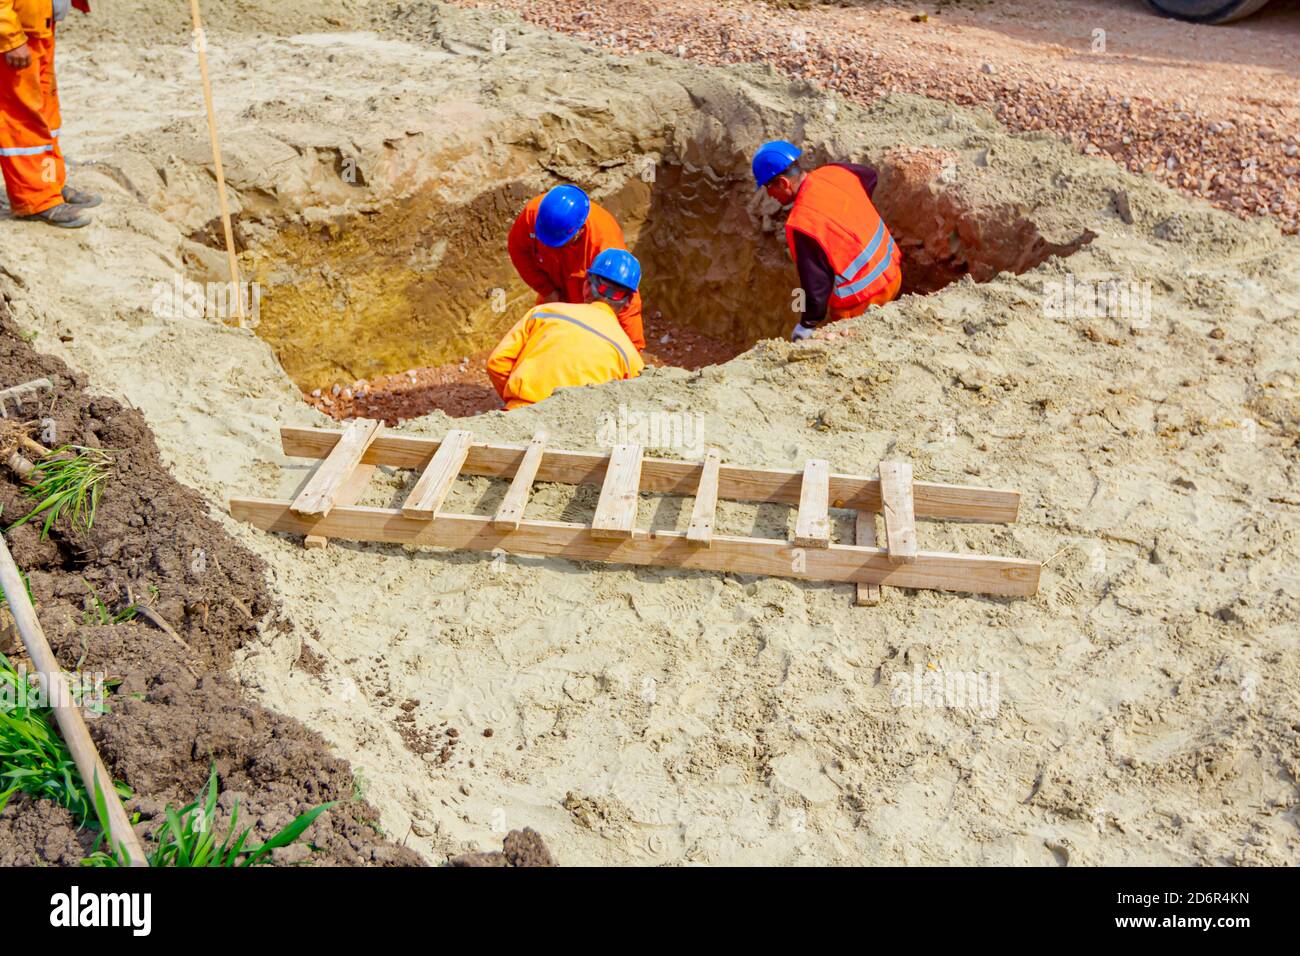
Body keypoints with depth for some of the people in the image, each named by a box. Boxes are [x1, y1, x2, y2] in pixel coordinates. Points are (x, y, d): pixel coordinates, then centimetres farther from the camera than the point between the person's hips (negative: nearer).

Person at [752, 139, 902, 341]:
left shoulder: (801, 224, -28)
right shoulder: (835, 171, -6)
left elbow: (817, 284, -23)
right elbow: (869, 175, 18)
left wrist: (807, 325, -8)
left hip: (862, 300, -7)